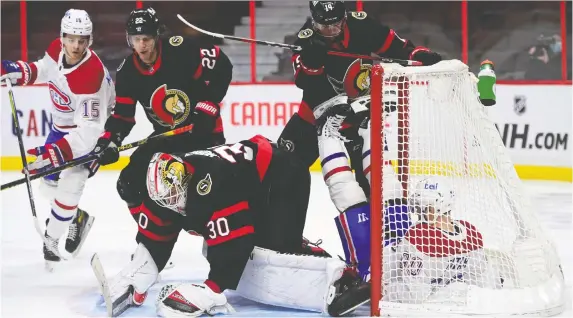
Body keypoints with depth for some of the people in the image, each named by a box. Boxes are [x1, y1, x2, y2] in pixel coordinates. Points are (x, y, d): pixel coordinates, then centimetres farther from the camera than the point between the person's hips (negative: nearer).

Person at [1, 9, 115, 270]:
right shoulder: (57, 49, -16)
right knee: (51, 180, 15)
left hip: (90, 129, -8)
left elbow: (89, 130, -40)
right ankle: (76, 217, 39)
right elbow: (45, 70, 11)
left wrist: (54, 153, -48)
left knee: (70, 182, -17)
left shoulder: (90, 75, -37)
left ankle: (51, 238, 1)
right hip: (63, 124, 8)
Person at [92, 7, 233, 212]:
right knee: (130, 183, -1)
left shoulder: (181, 50, -22)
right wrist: (109, 141, -16)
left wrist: (208, 105, -20)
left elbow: (222, 67, -16)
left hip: (203, 129, -5)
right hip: (166, 135, 5)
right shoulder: (127, 72, -7)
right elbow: (122, 115, 1)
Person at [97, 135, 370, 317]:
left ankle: (337, 279, -38)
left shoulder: (211, 182, -34)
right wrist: (135, 279, -1)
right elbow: (154, 237, 5)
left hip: (284, 178, -11)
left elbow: (235, 240, -33)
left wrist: (212, 291, -33)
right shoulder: (165, 188, -6)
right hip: (254, 186, 11)